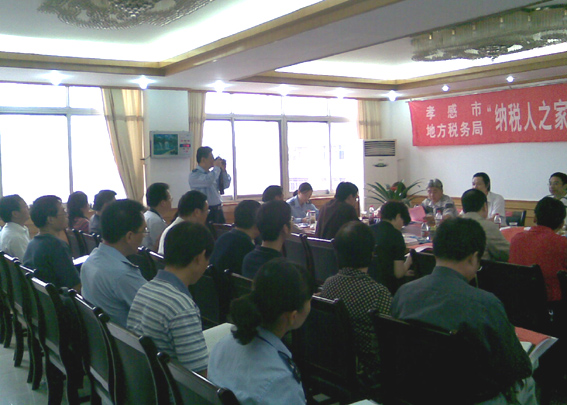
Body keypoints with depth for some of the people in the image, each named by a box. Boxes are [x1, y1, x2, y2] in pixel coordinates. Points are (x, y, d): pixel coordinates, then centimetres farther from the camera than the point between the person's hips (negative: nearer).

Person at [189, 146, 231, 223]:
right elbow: (208, 181, -31)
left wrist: (223, 170, 4)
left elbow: (225, 185, 17)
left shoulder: (211, 173, 9)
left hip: (218, 210, 7)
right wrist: (217, 167, -16)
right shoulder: (194, 175, -12)